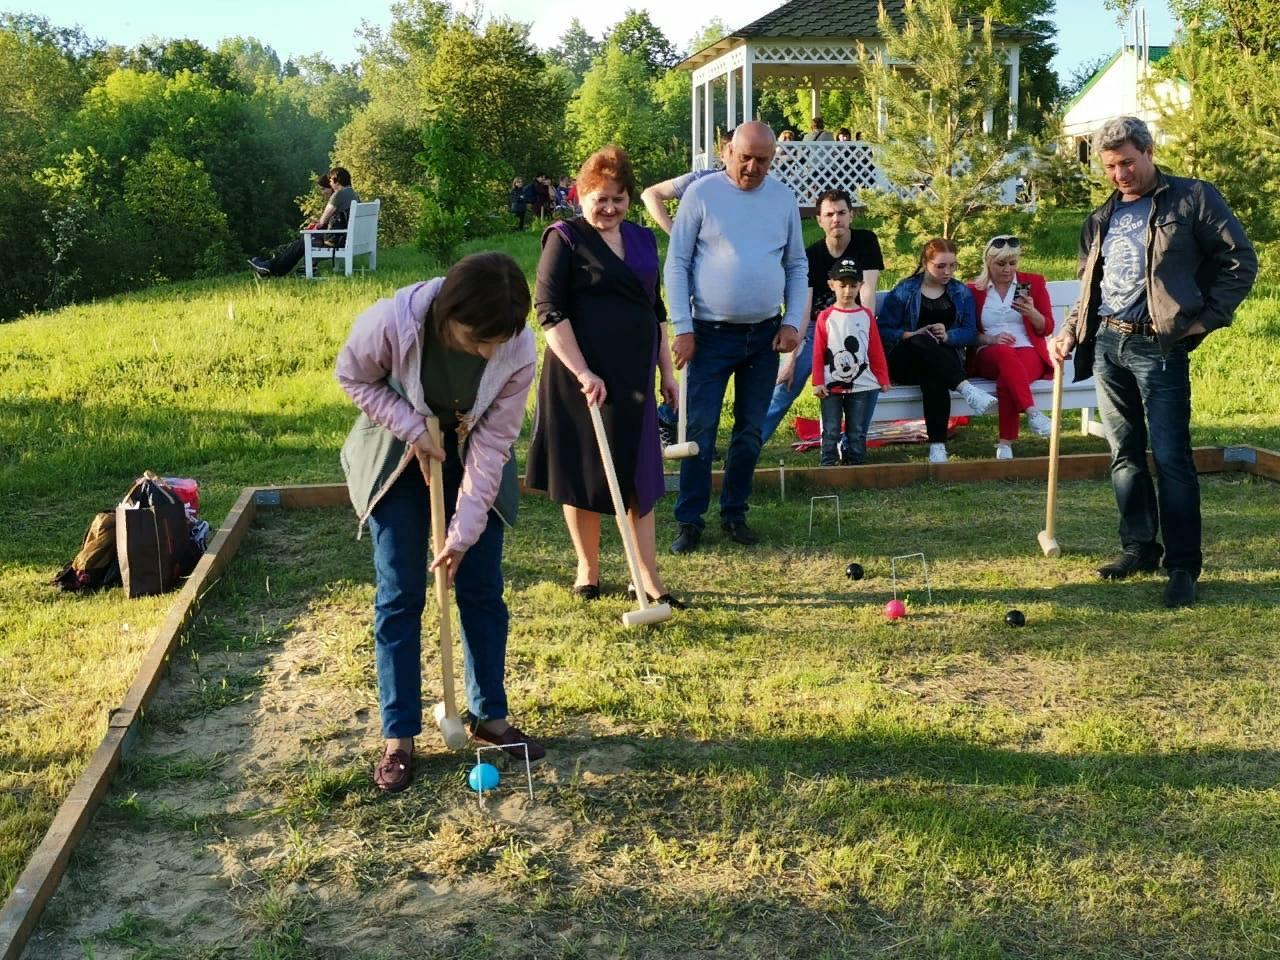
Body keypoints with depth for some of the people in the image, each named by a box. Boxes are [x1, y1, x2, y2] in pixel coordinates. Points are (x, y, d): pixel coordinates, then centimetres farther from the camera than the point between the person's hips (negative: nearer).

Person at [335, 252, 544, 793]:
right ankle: (398, 736, 10)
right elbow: (354, 378, -12)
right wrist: (413, 429, -23)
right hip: (398, 455, -1)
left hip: (472, 458, 2)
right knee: (399, 596, -1)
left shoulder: (520, 351, -29)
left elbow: (493, 442, -20)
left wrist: (464, 532, -21)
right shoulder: (391, 323, -34)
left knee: (482, 589, 5)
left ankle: (490, 716, 22)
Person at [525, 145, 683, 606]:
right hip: (583, 375, -5)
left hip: (634, 376, 5)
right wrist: (583, 373, -19)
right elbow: (549, 311, -12)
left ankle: (649, 578, 12)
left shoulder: (642, 240, 13)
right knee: (583, 474, 5)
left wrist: (667, 370, 16)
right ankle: (588, 570, 21)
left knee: (640, 475, 6)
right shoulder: (565, 239, -5)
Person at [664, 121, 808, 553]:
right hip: (712, 334, -3)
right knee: (700, 430, -3)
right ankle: (689, 521, 6)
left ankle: (734, 513, 22)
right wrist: (682, 328, -11)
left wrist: (793, 322, 0)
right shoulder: (702, 193, -5)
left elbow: (797, 265, 11)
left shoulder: (783, 198, 5)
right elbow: (677, 264, -5)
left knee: (750, 432, 9)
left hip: (766, 335, 4)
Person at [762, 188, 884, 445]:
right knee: (785, 384, -9)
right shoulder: (810, 256, -11)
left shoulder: (866, 242, -10)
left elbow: (867, 289, -18)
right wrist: (792, 356, -24)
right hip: (815, 327, 0)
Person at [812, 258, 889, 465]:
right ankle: (827, 466, 6)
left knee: (857, 432, 6)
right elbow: (818, 352, -1)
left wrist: (883, 379, 7)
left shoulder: (866, 315, 5)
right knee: (830, 432, 2)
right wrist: (818, 382, -6)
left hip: (861, 385, 1)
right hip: (831, 385, -1)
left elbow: (876, 350, 7)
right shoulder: (826, 317, 0)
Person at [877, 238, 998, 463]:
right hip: (904, 362, -1)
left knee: (933, 376, -37)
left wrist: (947, 336, -18)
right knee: (922, 342, -37)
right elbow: (882, 330, -3)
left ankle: (938, 445, -46)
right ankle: (966, 388, -51)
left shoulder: (962, 293, 14)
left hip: (945, 358, 1)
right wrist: (911, 335, -20)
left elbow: (970, 332, 3)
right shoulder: (903, 292, 6)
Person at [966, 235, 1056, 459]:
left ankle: (1006, 443, -39)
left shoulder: (1033, 282, 14)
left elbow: (1047, 328, 10)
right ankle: (1032, 413, -50)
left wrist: (1032, 313, -11)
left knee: (1008, 378, -36)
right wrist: (990, 339, -11)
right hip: (990, 355, 0)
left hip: (1028, 351, 0)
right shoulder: (974, 290, 12)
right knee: (1005, 355, -39)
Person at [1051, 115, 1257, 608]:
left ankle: (1183, 565, -1)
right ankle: (1139, 547, 22)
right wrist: (1071, 329, 9)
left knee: (1170, 457, -7)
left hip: (1160, 346, -6)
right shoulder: (1101, 219, 17)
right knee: (1125, 454, 11)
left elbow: (1240, 260, -2)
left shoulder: (1192, 199, 0)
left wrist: (1207, 318, -8)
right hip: (1106, 345, 6)